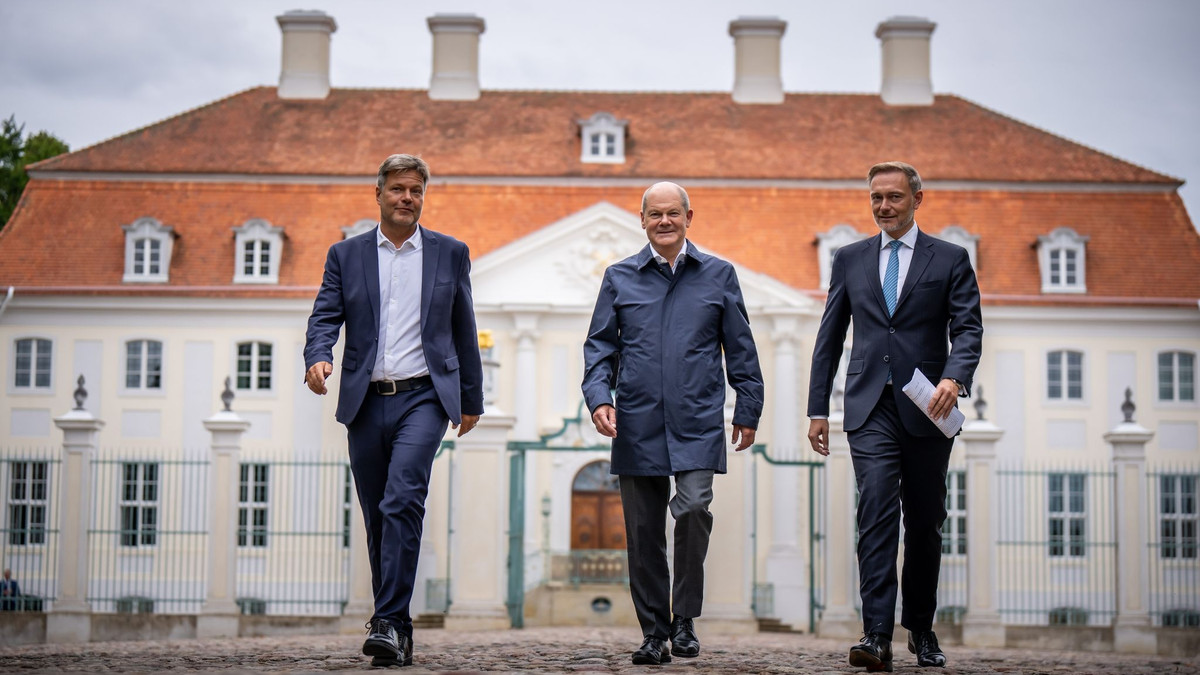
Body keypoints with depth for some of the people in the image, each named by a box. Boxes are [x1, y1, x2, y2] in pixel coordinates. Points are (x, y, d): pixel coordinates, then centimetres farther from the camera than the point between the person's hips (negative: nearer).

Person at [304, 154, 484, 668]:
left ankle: (389, 623, -23)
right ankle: (398, 629, 16)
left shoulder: (450, 254, 10)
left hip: (423, 397, -2)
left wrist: (472, 400, 16)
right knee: (377, 516, 6)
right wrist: (317, 357, -19)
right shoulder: (346, 255, 11)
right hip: (366, 402, 2)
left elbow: (464, 331, 14)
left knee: (402, 501, -21)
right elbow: (325, 316, 2)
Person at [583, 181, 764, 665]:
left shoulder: (718, 275, 9)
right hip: (637, 425, 1)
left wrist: (748, 410, 9)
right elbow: (599, 345, 10)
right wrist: (598, 396, -6)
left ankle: (685, 619, -3)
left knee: (694, 508, -19)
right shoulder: (620, 278, 10)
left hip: (698, 422, -1)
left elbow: (740, 348, 12)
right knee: (643, 530, 2)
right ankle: (654, 632, 12)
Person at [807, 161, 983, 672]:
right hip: (871, 409, 0)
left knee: (925, 523, 8)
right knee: (876, 514, -14)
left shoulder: (950, 260, 6)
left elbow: (968, 328, -3)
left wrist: (955, 378, -23)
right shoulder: (850, 260, 13)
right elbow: (829, 337, 14)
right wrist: (818, 408, 9)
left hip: (926, 409, 0)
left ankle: (921, 629, 24)